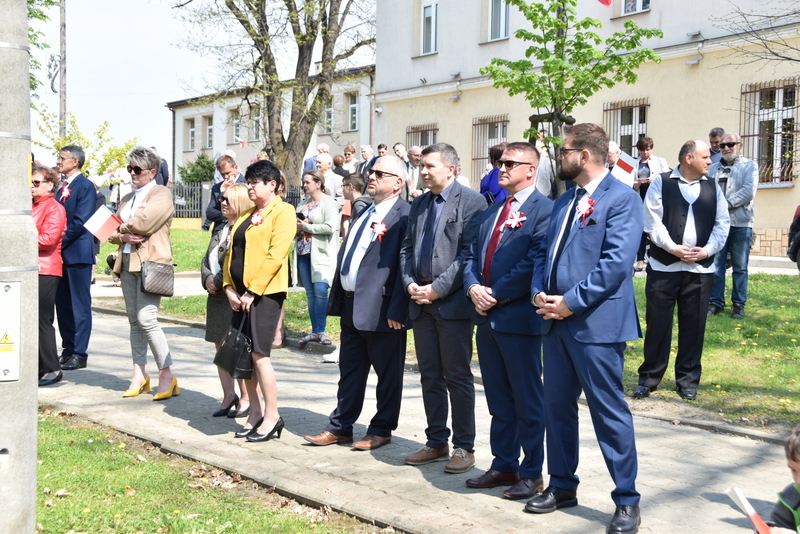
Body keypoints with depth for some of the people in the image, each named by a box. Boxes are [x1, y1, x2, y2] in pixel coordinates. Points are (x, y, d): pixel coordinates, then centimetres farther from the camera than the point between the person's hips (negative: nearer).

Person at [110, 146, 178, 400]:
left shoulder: (162, 194, -3)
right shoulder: (127, 199, 21)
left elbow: (145, 223, -17)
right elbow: (112, 233, 15)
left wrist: (122, 226, 1)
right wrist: (123, 236, -7)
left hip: (151, 262, -8)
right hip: (128, 262, 8)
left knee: (146, 318, -14)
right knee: (134, 319, 7)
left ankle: (166, 375, -7)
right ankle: (139, 374, 13)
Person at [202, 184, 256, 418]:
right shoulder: (220, 231, 16)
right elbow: (206, 261, 16)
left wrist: (219, 281, -14)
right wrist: (207, 278, -3)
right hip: (217, 296, 9)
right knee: (220, 346, 12)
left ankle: (246, 399, 9)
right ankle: (228, 396, 22)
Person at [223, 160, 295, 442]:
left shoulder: (283, 211, -6)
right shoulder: (247, 216, 19)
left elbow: (275, 255, -15)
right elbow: (232, 251, 16)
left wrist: (253, 291, -17)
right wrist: (229, 287, 2)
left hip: (265, 292, -8)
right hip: (240, 293, 8)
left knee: (258, 354, -10)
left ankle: (272, 416, 1)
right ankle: (255, 412, 18)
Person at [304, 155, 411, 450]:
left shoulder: (405, 215, -13)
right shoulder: (364, 212, 15)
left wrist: (396, 310, -21)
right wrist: (337, 298, 16)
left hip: (381, 310, -9)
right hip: (351, 305, 9)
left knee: (387, 373, 7)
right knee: (350, 371, 16)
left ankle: (381, 430, 19)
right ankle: (340, 428, 25)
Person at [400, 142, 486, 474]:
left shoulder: (472, 202, -8)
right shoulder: (419, 204, 16)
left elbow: (469, 253, -15)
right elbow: (407, 248, 17)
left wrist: (438, 289, -17)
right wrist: (410, 283, 0)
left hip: (452, 302, -7)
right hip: (421, 301, 7)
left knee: (457, 376, -1)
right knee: (429, 375, 12)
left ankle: (464, 447, 8)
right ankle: (436, 440, 23)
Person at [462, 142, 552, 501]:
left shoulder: (543, 210, -10)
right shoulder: (491, 211, 17)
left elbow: (534, 263, -18)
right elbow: (472, 255, 15)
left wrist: (496, 294, -16)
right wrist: (473, 287, -4)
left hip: (519, 318, -8)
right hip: (487, 317, 8)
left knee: (527, 400, 2)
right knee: (498, 399, 15)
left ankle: (532, 473, 12)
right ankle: (503, 465, 25)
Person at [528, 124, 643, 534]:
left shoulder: (622, 198, -9)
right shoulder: (564, 200, 17)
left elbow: (617, 262, -18)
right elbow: (545, 253, 18)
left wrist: (570, 302, -18)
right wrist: (540, 292, -1)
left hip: (596, 322, -8)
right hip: (557, 319, 8)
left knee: (609, 412, -2)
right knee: (557, 406, 14)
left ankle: (627, 501, 9)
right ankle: (562, 486, 28)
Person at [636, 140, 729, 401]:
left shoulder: (713, 188, 11)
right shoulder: (661, 183, 1)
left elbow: (722, 224, 6)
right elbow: (652, 221, -6)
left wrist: (707, 250, -9)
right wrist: (673, 248, -15)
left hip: (700, 268, 3)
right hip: (664, 265, -3)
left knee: (693, 324, 6)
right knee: (658, 323, 2)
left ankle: (687, 379, 17)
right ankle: (649, 378, 13)